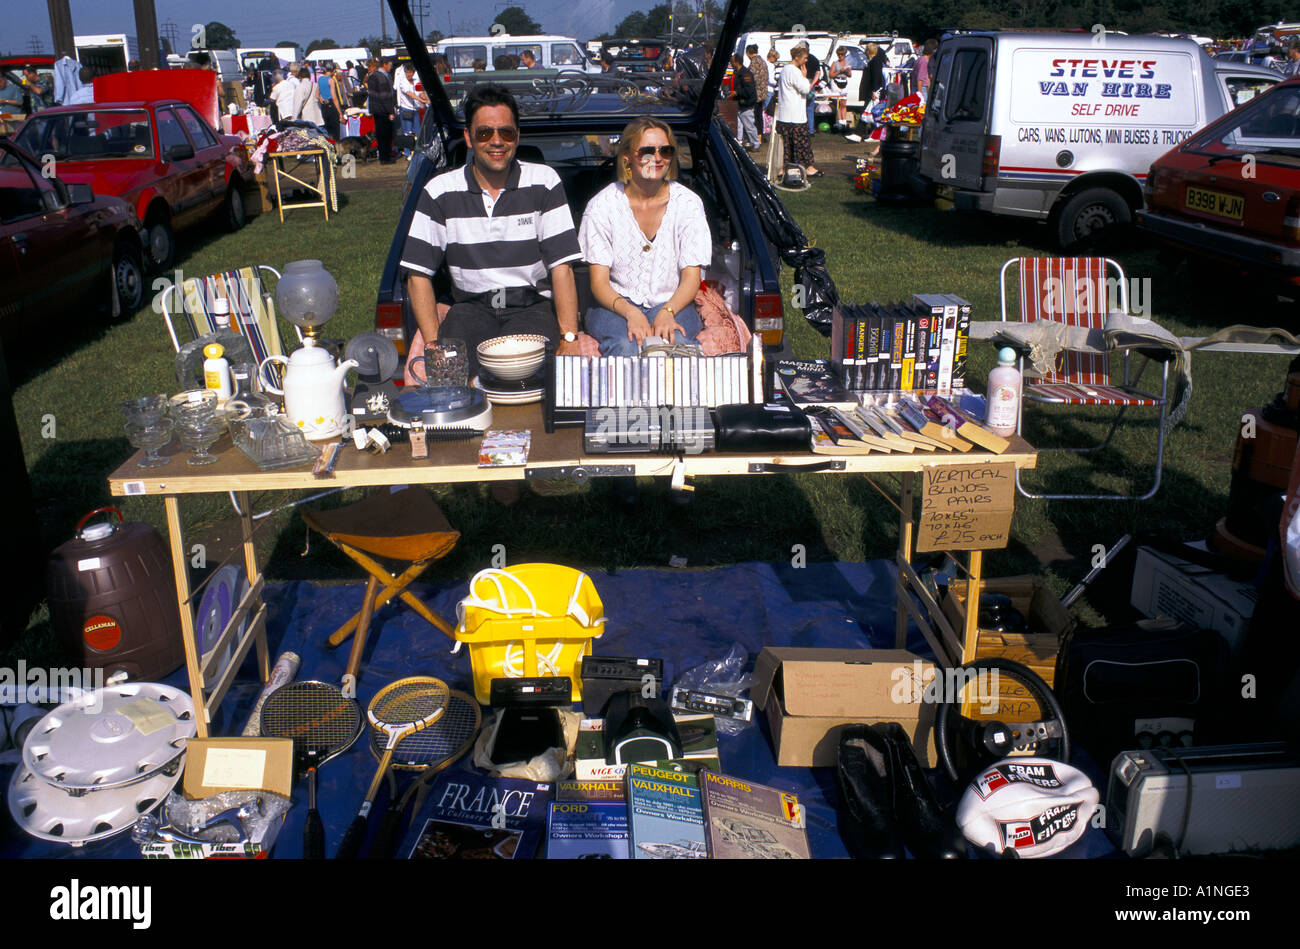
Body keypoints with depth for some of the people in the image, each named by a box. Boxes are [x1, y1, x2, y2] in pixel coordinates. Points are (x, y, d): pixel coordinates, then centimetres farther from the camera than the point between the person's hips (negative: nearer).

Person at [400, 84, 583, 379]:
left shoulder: (543, 182, 4)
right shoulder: (440, 192, 4)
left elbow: (561, 267, -2)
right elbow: (418, 275, 3)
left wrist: (570, 340, -13)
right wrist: (434, 347, -10)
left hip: (533, 304, 0)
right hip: (472, 307, 1)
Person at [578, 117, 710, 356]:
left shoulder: (688, 202, 0)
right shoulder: (602, 205, -3)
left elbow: (691, 278, -3)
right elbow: (599, 282, -6)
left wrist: (667, 313, -23)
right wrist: (631, 313, -26)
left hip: (673, 303, 1)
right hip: (615, 304, 0)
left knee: (675, 343, -34)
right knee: (626, 346, -34)